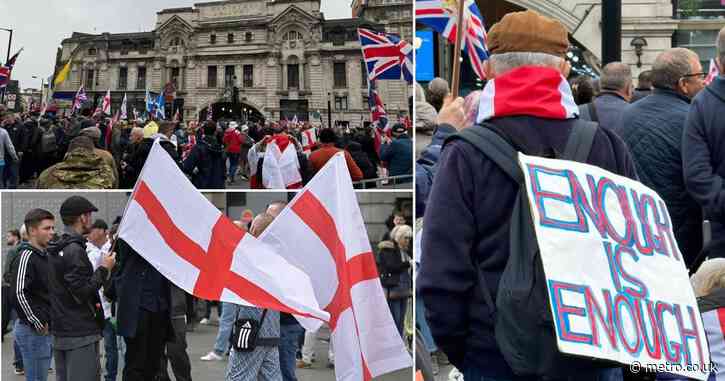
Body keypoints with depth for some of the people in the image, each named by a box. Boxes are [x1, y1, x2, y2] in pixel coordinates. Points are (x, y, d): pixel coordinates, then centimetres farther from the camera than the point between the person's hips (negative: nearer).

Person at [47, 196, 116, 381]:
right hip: (81, 333, -9)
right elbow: (83, 293, -21)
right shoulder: (74, 250, -16)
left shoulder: (54, 249, 13)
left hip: (59, 331, 10)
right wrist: (104, 269, -11)